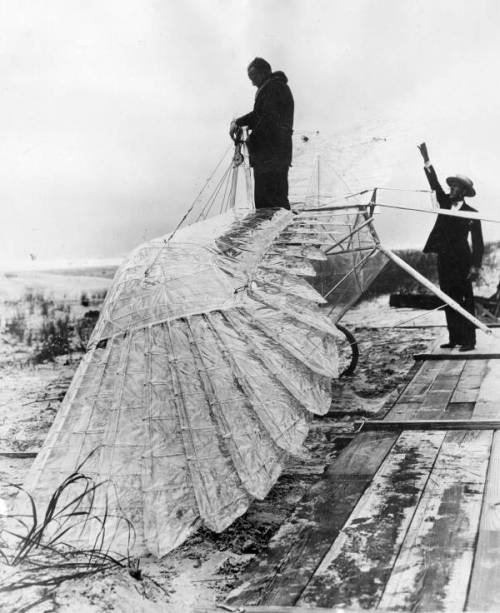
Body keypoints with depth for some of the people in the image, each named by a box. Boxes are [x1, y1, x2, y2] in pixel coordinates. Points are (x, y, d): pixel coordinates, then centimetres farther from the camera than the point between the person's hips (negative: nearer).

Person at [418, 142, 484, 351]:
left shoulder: (471, 213, -4)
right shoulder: (445, 203, 11)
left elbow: (478, 242, -6)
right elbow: (435, 185, 5)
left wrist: (475, 266, -15)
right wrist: (427, 161, -6)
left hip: (461, 261, -6)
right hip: (444, 260, 6)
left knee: (465, 301, -4)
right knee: (449, 301, 7)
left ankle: (469, 340, -1)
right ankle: (454, 338, 11)